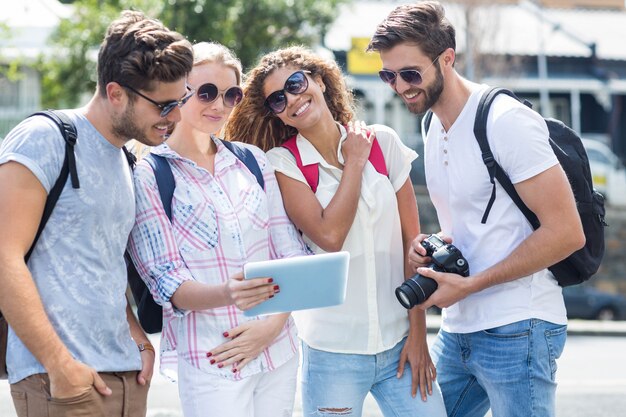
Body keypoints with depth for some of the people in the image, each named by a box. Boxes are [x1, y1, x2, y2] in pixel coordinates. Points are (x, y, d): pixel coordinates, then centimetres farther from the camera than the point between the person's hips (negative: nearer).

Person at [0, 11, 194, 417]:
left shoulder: (126, 161, 16)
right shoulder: (45, 140, -8)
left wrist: (139, 338, 8)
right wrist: (60, 364, -18)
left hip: (127, 375, 7)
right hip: (62, 380, -7)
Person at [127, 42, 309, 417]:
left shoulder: (253, 160, 10)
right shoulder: (149, 176, -3)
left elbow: (291, 252, 7)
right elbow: (167, 283, -9)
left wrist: (274, 323, -9)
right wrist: (227, 294, -28)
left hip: (278, 350, 4)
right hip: (210, 359, -4)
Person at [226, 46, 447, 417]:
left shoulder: (383, 142, 3)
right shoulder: (282, 163, -3)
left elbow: (412, 240, 3)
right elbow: (329, 237, -17)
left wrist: (417, 333, 0)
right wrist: (355, 163, -7)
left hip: (399, 344, 2)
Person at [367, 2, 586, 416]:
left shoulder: (505, 120, -15)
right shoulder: (435, 127, 12)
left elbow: (566, 232, -18)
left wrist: (469, 285, -17)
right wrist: (430, 246, 2)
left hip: (515, 331, -9)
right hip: (458, 329, 9)